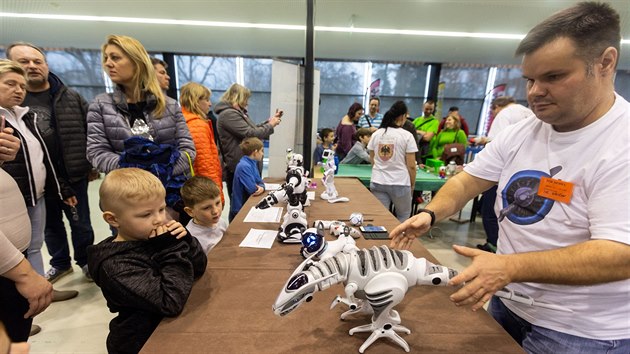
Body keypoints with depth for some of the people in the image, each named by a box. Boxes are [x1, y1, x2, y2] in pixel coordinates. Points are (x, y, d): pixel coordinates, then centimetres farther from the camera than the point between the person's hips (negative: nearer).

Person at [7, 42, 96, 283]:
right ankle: (60, 263, 36)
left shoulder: (71, 97, 0)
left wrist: (92, 164, -2)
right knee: (51, 225, 17)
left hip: (73, 175, -2)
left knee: (80, 223, 9)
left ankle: (85, 261, 28)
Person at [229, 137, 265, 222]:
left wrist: (262, 187, -19)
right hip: (239, 209, -9)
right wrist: (259, 187, -5)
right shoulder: (244, 166, -25)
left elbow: (260, 182, 5)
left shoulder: (253, 163, 6)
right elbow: (252, 189, -28)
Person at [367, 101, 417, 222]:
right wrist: (412, 184, 8)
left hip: (377, 182, 3)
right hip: (400, 183, -3)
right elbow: (411, 165, -7)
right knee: (404, 216, 18)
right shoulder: (407, 135, -8)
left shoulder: (376, 134, 3)